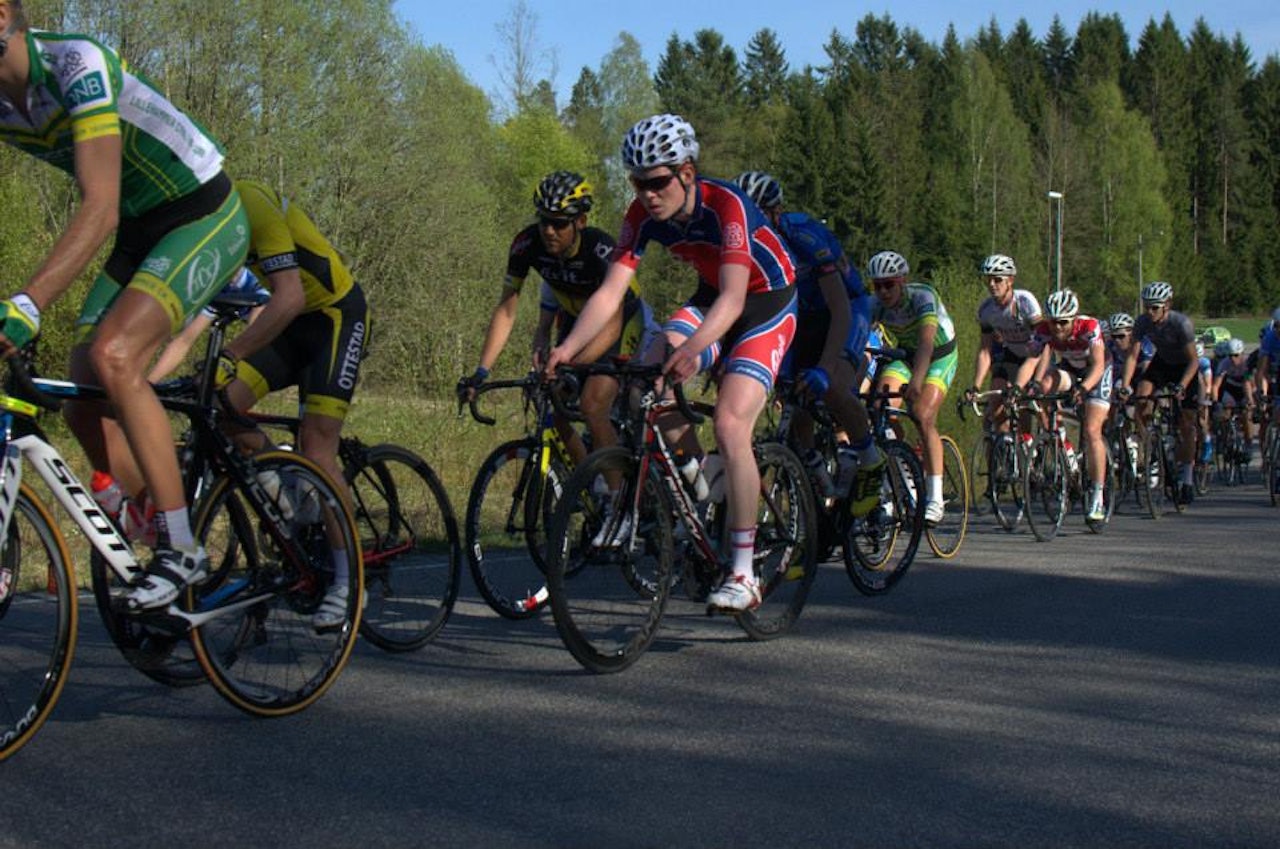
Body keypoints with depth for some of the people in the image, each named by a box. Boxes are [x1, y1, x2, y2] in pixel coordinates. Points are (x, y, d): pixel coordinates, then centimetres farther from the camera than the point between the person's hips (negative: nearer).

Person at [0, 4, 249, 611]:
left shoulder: (76, 65, -28)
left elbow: (100, 209, -37)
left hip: (205, 218, -8)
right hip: (140, 234, 8)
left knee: (113, 356, -27)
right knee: (86, 408, -2)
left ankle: (180, 548, -18)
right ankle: (157, 554, 12)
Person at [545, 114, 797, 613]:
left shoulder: (727, 206, -31)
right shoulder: (643, 215, -14)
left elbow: (733, 299, -41)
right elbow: (610, 291, -20)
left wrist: (692, 348, -58)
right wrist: (567, 348, -36)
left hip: (767, 305, -6)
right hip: (711, 298, 6)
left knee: (729, 425, -22)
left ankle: (743, 576, -16)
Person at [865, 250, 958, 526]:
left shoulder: (922, 296, -33)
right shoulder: (876, 305, -20)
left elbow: (926, 341, -47)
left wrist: (916, 382, -61)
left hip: (939, 355, -4)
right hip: (904, 353, 4)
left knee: (923, 418, -23)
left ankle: (935, 499, -18)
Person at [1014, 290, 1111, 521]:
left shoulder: (1089, 326, -32)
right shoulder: (1044, 330, -23)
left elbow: (1098, 364, -42)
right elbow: (1031, 361, -31)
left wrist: (1084, 388, -59)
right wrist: (1016, 387, -49)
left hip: (1097, 372, -4)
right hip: (1069, 370, 4)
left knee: (1092, 431, -18)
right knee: (1044, 383, -30)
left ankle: (1097, 496, -10)